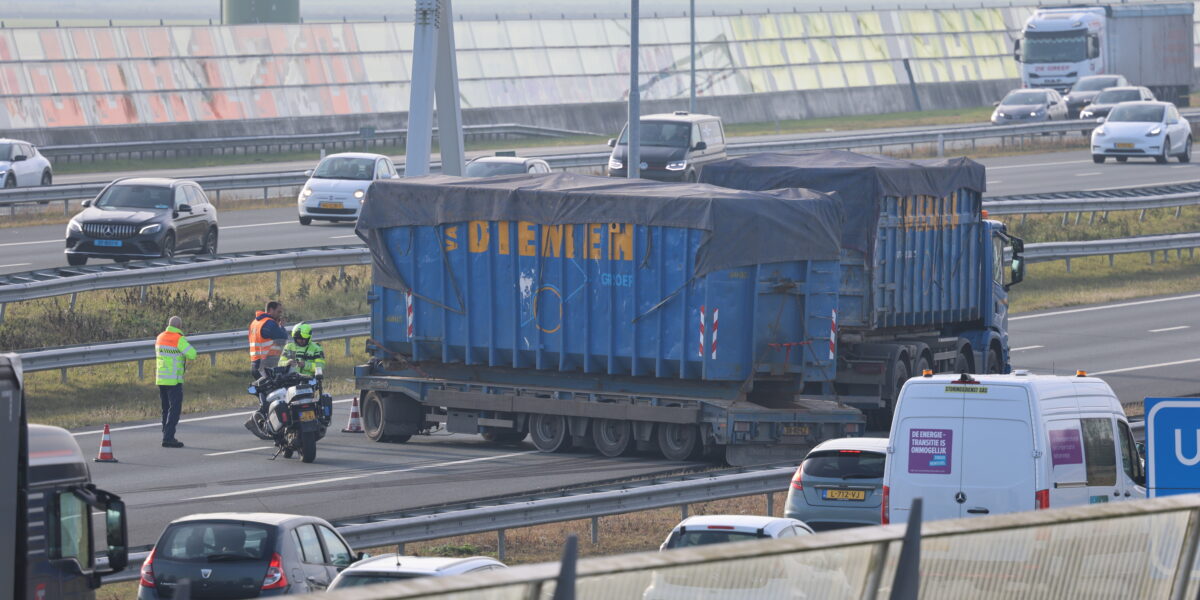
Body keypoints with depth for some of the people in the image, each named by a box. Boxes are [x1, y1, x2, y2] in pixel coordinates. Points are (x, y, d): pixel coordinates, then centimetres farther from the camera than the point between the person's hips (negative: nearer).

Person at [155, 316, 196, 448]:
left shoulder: (160, 338, 9)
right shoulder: (179, 339, -14)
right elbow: (192, 354, -20)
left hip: (160, 379, 7)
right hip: (174, 380, -7)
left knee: (166, 409, 15)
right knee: (175, 409, -5)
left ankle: (167, 436, 19)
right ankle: (168, 438, -12)